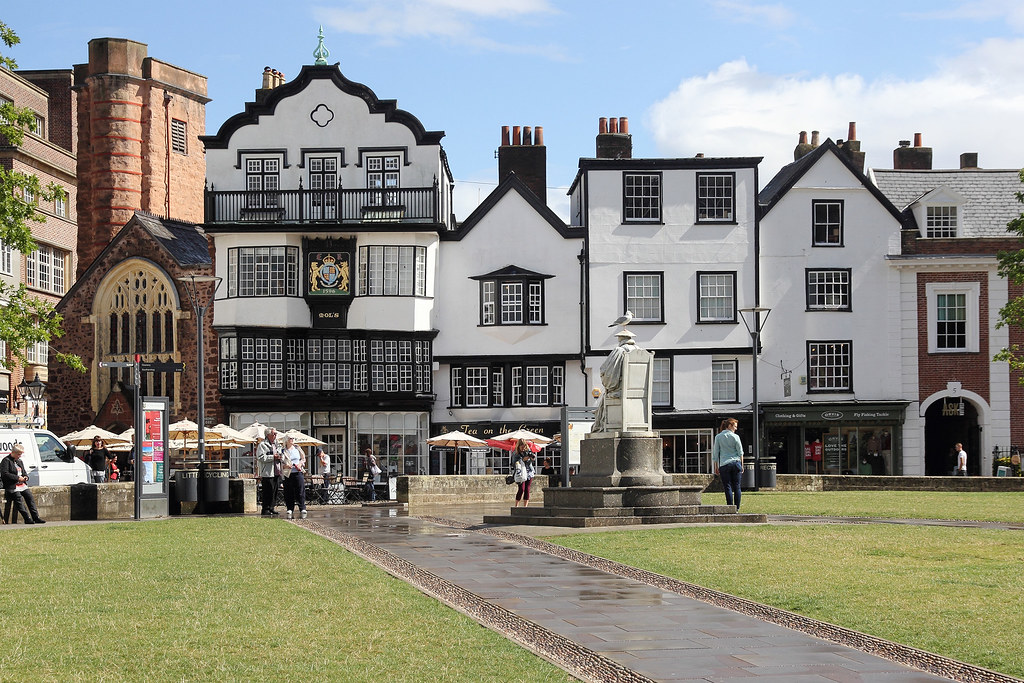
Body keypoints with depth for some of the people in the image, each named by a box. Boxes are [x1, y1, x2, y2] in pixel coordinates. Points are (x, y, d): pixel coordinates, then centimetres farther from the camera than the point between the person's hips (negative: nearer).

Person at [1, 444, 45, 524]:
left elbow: (24, 472, 31)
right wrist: (17, 478, -16)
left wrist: (25, 477, 6)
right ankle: (27, 519, -31)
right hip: (12, 486, -7)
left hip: (22, 484, 7)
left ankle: (36, 517, -17)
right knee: (18, 498, -26)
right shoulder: (6, 461, -2)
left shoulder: (19, 461, 23)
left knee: (29, 496, -14)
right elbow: (4, 474, -14)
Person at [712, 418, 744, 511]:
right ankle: (737, 509, 5)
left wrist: (716, 467, 11)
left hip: (724, 464, 0)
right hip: (736, 463, 0)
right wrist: (742, 465, 12)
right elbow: (740, 452, 3)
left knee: (728, 487, 0)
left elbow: (715, 453, 4)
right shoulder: (735, 437, -1)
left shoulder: (718, 437, 2)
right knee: (736, 487, 5)